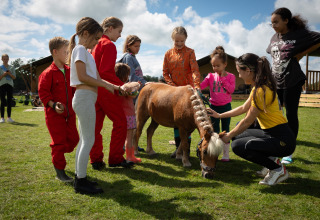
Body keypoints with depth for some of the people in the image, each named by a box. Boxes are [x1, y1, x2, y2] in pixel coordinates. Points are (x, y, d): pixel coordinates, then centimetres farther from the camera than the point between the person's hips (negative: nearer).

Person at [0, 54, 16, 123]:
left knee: (9, 102, 1)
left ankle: (9, 117, 7)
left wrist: (10, 74, -12)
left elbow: (14, 77, 5)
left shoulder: (12, 67, 11)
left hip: (10, 85, 2)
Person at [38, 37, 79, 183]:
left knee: (73, 139, 10)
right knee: (59, 141, -2)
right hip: (54, 114, -6)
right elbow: (43, 93, -12)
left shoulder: (70, 71, 8)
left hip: (69, 113, 6)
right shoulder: (48, 73, -11)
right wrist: (53, 105, -24)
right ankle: (59, 171, 12)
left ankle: (58, 155, 37)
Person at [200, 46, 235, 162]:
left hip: (226, 106, -1)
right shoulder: (211, 76, 0)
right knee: (214, 130, 8)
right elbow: (202, 85, -11)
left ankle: (226, 154, 17)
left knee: (226, 130, 8)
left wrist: (223, 79, -18)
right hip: (214, 106, 1)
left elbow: (231, 90, -14)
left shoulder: (230, 76, -2)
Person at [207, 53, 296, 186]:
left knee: (238, 146, -21)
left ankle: (278, 170, -5)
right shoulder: (259, 86, 9)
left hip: (282, 140, -10)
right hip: (271, 133, 10)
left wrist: (228, 136, -3)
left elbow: (247, 121, -17)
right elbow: (244, 108, 19)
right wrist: (219, 115, 22)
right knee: (237, 134, 15)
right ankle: (270, 158, 15)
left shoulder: (261, 91, -22)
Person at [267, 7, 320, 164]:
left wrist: (300, 54, -8)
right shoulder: (274, 38, 10)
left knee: (291, 115, 1)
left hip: (292, 82, -5)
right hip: (275, 81, 5)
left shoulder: (299, 34, -6)